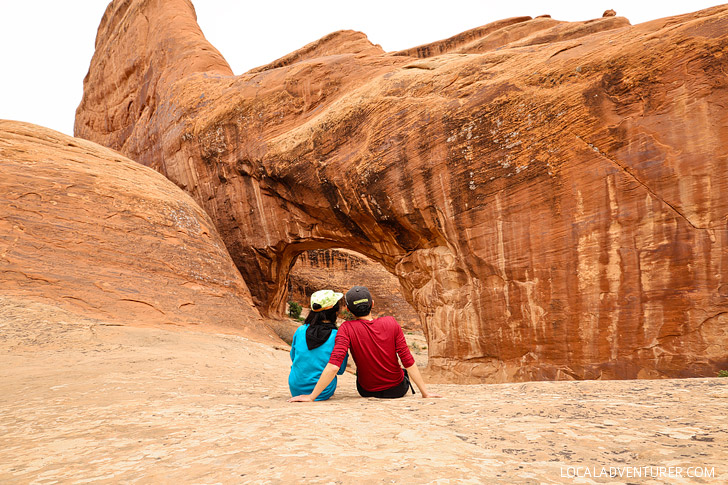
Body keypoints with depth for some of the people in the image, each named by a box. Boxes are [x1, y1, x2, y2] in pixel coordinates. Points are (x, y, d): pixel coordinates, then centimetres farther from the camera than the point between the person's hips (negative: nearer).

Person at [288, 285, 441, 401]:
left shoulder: (347, 329, -21)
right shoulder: (391, 323, -17)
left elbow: (333, 366, -29)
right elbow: (409, 362, -16)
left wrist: (311, 396, -25)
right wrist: (425, 392, -8)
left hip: (367, 391, 0)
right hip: (397, 390, 1)